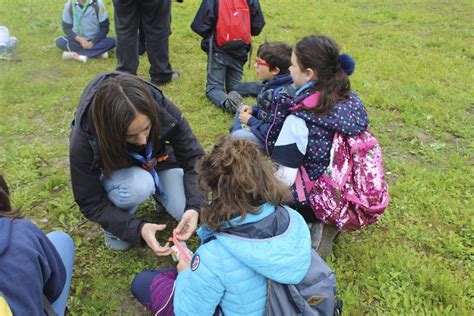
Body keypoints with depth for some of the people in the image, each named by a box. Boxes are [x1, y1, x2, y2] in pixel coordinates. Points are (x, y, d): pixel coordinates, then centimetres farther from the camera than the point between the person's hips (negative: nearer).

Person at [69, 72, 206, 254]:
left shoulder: (164, 112, -34)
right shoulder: (84, 142, -36)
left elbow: (194, 159, -22)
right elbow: (91, 203, -24)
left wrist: (195, 207, -37)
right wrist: (137, 229, -36)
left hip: (156, 162, 2)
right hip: (113, 171, -2)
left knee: (188, 213, -16)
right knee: (138, 186, -37)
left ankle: (157, 191, 13)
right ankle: (113, 225, -5)